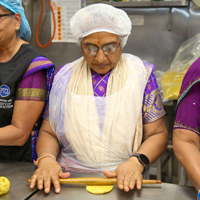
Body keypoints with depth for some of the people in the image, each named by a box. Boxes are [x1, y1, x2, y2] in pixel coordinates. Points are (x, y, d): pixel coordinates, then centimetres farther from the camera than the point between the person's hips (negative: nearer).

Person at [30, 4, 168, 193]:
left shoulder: (141, 74, 2)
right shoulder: (64, 76, 7)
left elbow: (157, 134, 3)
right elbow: (48, 132, 10)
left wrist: (137, 162, -16)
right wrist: (46, 158, -11)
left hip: (124, 182, -1)